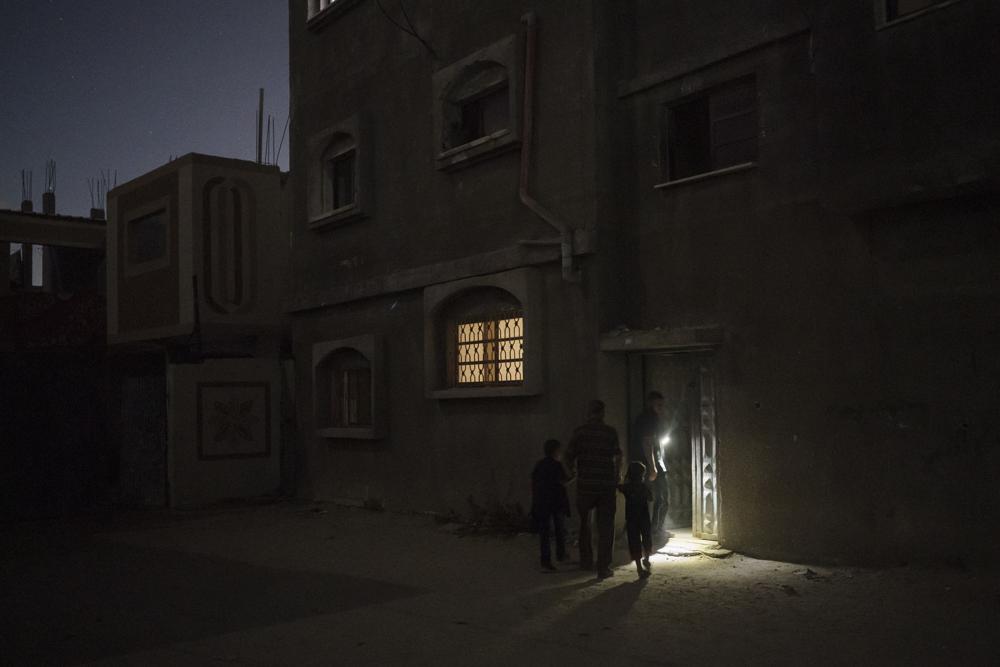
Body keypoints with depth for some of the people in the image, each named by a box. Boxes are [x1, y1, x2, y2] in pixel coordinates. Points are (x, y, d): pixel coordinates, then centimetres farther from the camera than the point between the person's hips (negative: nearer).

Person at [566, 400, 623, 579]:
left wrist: (575, 470, 18)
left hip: (585, 484, 1)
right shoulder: (611, 432, -3)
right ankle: (603, 567, 3)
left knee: (584, 523, 19)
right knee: (605, 526, 5)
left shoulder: (580, 432, -4)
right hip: (607, 484, 0)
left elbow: (570, 457, -2)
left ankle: (586, 561, 25)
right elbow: (618, 457, -3)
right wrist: (618, 475, 15)